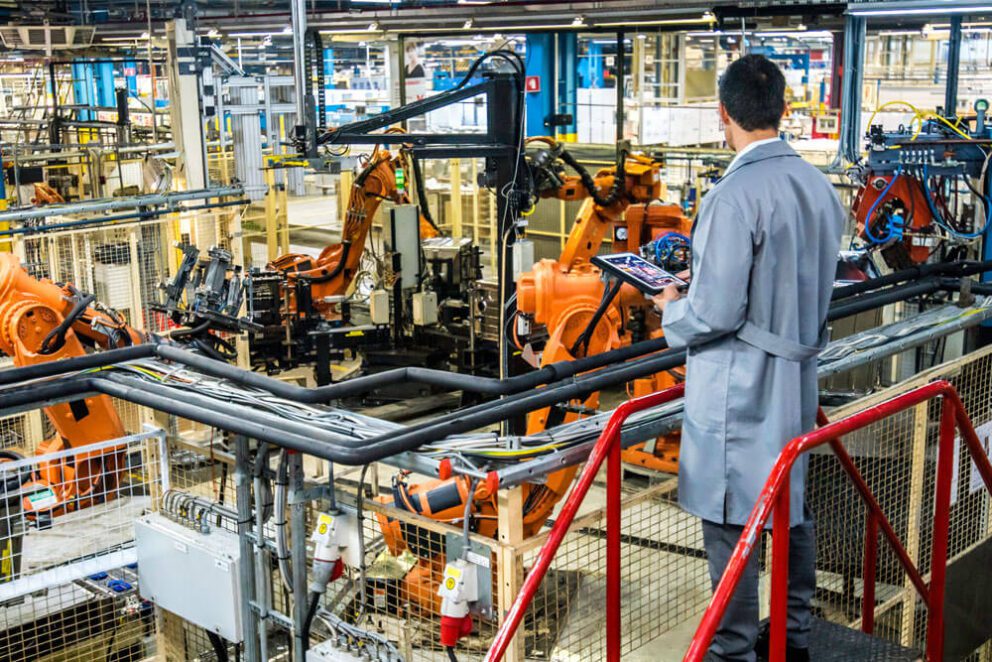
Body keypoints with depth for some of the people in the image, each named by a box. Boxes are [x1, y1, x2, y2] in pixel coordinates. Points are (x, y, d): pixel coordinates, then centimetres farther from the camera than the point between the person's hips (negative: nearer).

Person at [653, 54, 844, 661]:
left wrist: (672, 310, 0)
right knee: (791, 508, 19)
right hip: (797, 380, 8)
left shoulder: (734, 196, -21)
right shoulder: (818, 187, 4)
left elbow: (716, 314, -21)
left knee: (730, 522, 2)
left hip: (738, 389, -8)